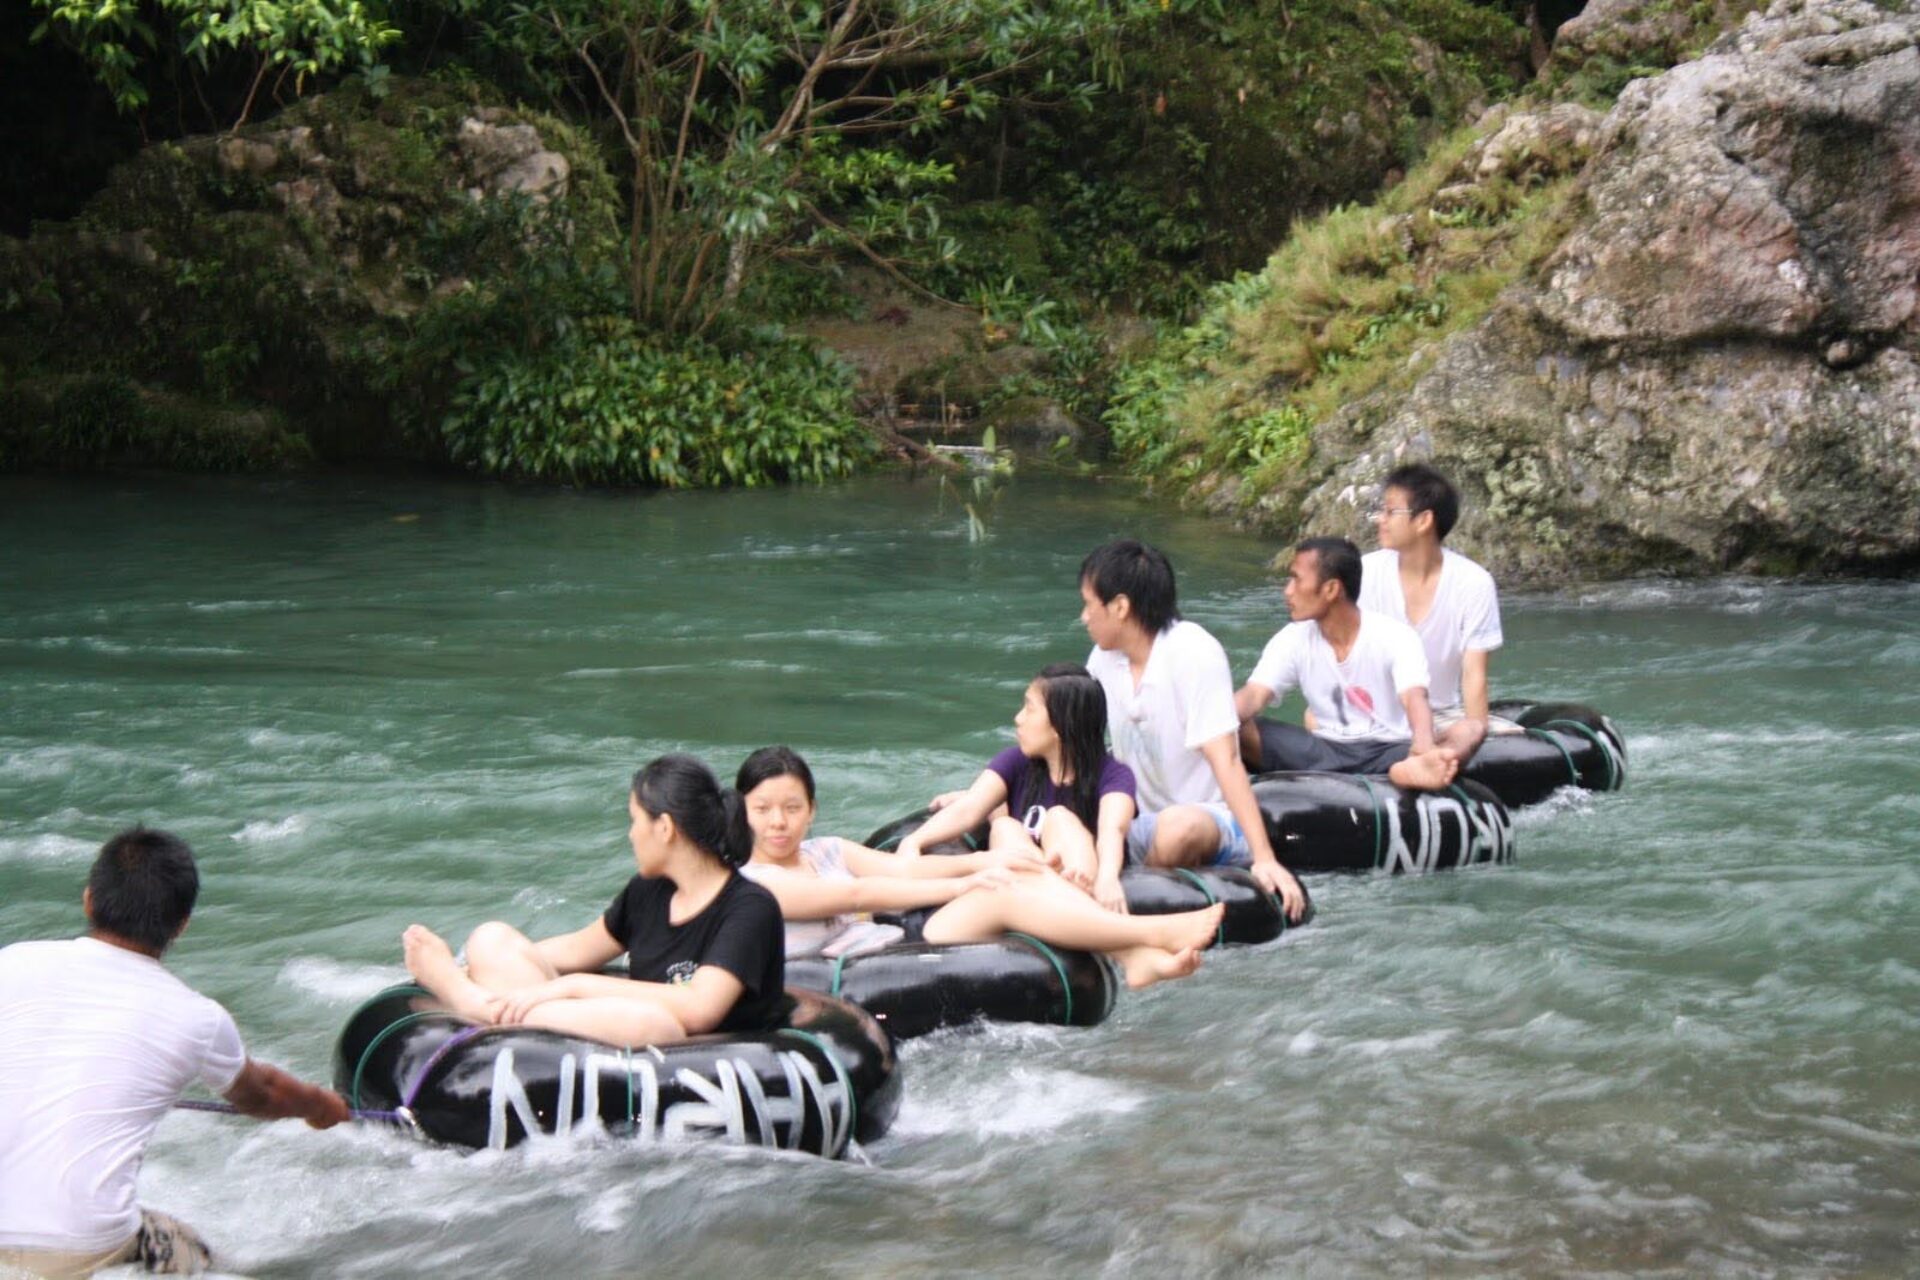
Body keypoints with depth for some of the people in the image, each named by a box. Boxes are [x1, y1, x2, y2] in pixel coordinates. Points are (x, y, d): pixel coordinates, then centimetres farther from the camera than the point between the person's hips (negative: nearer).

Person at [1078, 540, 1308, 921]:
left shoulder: (1194, 653, -17)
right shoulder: (1105, 659, 4)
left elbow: (1224, 761, -24)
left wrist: (1264, 858, -31)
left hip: (1213, 821, -6)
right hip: (1142, 824, 6)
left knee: (1179, 827, -39)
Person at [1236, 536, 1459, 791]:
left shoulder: (1395, 637, -12)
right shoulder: (1292, 641, -1)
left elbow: (1414, 700, -27)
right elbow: (1252, 696, -13)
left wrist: (1425, 749, -51)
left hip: (1388, 751, -3)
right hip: (1326, 751, 3)